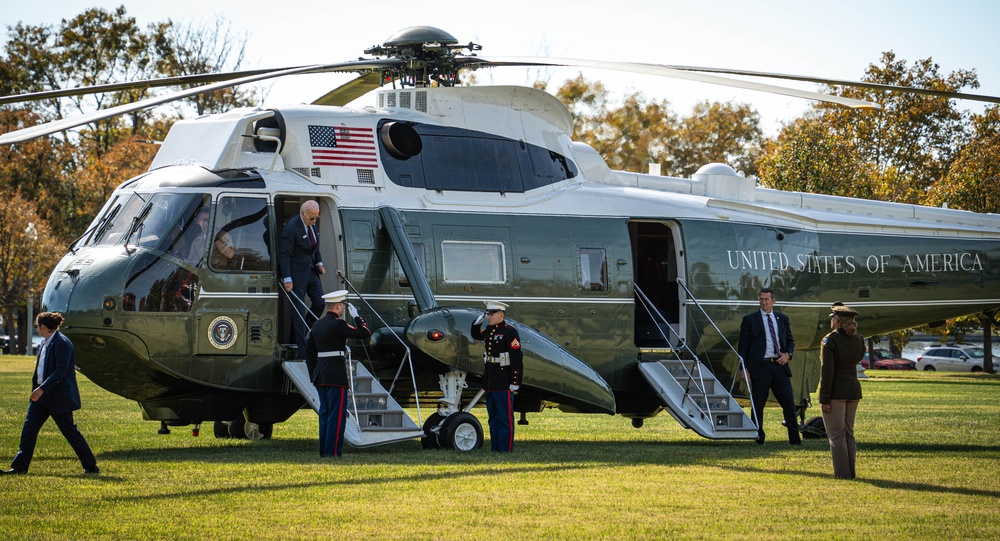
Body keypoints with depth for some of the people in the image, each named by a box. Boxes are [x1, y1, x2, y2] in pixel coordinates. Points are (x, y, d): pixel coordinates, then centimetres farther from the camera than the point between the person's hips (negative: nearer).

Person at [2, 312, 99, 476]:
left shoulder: (62, 343, -17)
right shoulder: (44, 344, 12)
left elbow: (60, 372, -23)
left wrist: (42, 389, -28)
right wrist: (36, 389, 17)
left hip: (59, 397, -9)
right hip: (41, 395, 9)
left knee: (70, 431, -2)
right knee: (28, 429, 3)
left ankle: (91, 467, 9)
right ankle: (19, 467, 5)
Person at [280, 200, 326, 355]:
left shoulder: (312, 224, 4)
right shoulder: (291, 228, -20)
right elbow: (285, 255, -19)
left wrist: (319, 263, 7)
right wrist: (287, 279, -21)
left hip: (311, 270, 8)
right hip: (298, 274, -8)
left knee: (319, 303, 8)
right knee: (299, 309, -3)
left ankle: (301, 331, 25)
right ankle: (302, 347, -1)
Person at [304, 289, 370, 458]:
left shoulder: (317, 324, 12)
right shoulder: (338, 324, -13)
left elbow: (309, 350, 16)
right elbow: (365, 333, -13)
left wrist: (314, 375, 20)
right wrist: (356, 316, 0)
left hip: (320, 374, 8)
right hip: (336, 376, -8)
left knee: (325, 413, 13)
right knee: (337, 414, -5)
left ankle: (323, 451, 16)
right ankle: (333, 452, -7)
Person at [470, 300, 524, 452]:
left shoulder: (509, 331, -13)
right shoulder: (489, 330, 12)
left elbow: (517, 358, -17)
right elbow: (475, 336, 34)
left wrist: (515, 382, -19)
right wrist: (478, 321, 14)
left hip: (503, 383, -9)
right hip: (489, 382, 9)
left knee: (505, 418, -4)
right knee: (493, 417, 15)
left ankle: (506, 450, -1)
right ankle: (495, 447, 22)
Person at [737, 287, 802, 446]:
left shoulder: (782, 318, 13)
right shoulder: (749, 319, 3)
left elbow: (790, 341, 20)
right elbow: (743, 347, 1)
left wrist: (788, 354, -1)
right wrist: (744, 369, -6)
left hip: (780, 366, 3)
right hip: (760, 366, -3)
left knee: (789, 403, -2)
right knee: (758, 405, 2)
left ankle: (794, 439, 3)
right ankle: (758, 438, 12)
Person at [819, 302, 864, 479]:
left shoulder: (830, 340, -14)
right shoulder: (859, 339, 4)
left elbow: (827, 372, -16)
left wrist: (824, 399, -15)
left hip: (836, 391, -6)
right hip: (854, 389, 6)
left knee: (836, 434, 0)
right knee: (849, 433, 14)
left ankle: (842, 472, -1)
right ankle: (850, 471, 15)